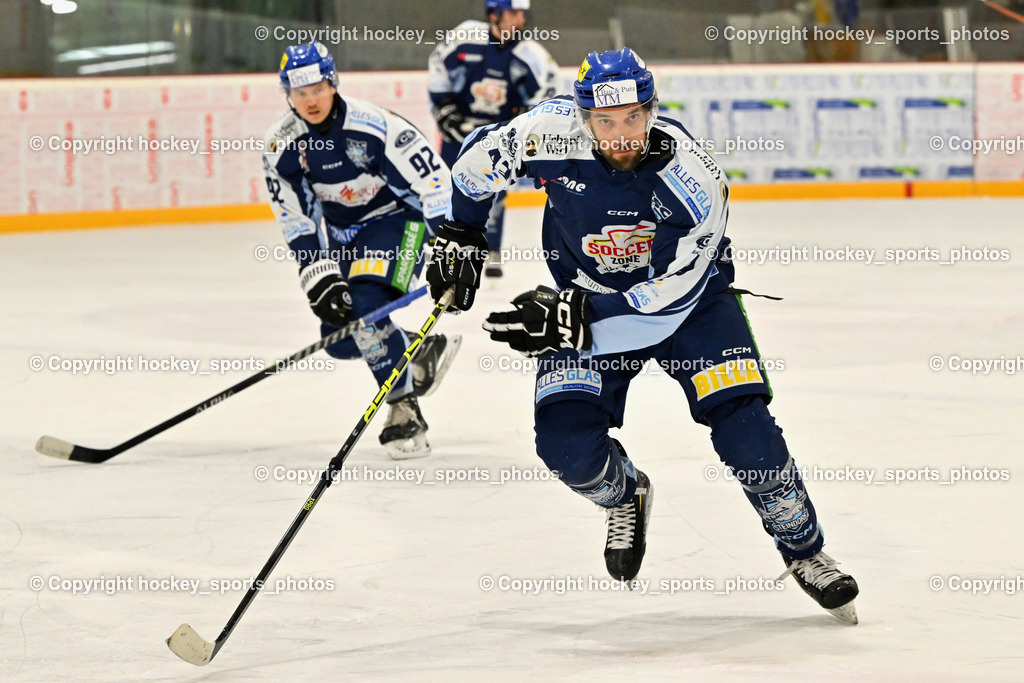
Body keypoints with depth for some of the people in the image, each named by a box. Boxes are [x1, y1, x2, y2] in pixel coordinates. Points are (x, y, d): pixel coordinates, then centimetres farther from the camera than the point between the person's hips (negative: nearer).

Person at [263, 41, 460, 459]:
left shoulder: (375, 126, -27)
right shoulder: (281, 146, -12)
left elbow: (434, 182, -22)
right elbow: (296, 221, -6)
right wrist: (318, 274, -18)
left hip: (395, 217, -6)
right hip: (340, 232, 6)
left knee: (365, 309, -27)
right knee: (339, 339, 0)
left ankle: (404, 409, -15)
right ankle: (427, 352, 24)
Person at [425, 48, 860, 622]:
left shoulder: (695, 181, -30)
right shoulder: (554, 133, -23)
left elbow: (667, 300, -30)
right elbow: (482, 156, -1)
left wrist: (574, 320, -36)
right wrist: (461, 237, 1)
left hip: (687, 295, -2)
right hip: (587, 294, 2)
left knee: (746, 436, -16)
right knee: (566, 442, -17)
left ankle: (804, 548, 10)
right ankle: (625, 496, 19)